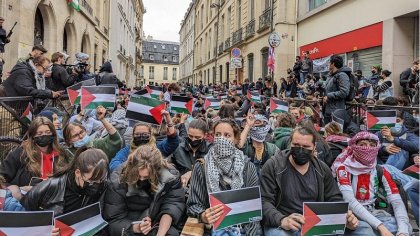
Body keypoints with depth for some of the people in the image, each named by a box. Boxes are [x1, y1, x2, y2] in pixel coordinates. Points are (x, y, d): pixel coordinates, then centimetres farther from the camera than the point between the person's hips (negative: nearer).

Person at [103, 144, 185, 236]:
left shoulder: (170, 176, -16)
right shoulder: (118, 182, -16)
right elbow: (114, 220, -10)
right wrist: (136, 228, -29)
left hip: (163, 227, 0)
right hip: (130, 228, 1)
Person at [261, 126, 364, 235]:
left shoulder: (322, 169, 8)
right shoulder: (273, 166, -6)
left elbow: (334, 200, 11)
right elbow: (264, 201, -12)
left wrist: (346, 218, -11)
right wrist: (281, 220, -31)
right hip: (283, 225, -4)